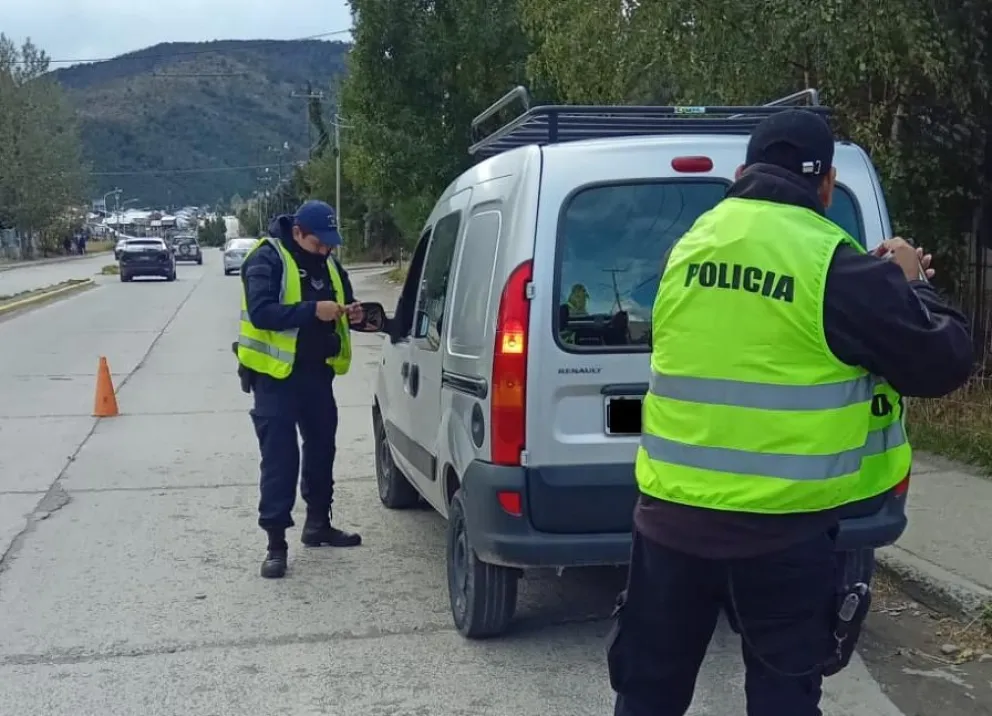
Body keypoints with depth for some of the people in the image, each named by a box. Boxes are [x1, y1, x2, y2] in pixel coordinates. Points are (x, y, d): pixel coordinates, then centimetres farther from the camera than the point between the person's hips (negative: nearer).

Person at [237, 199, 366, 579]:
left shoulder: (328, 262, 7)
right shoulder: (266, 259, -15)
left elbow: (343, 300, 19)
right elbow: (260, 312, -26)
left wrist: (350, 312, -5)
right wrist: (313, 310, -33)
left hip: (317, 371, 7)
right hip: (276, 374, -7)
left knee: (321, 446, 17)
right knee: (279, 456, -6)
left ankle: (318, 523, 32)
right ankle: (276, 541, 1)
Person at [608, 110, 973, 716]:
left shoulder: (691, 246, 6)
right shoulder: (834, 265, -12)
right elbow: (944, 362, -6)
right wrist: (909, 284, 12)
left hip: (672, 510, 4)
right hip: (784, 525, -4)